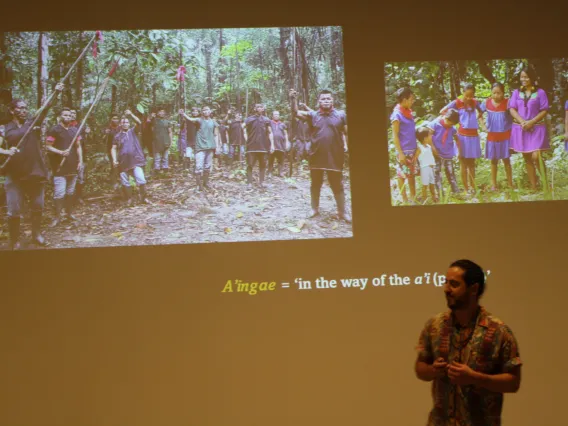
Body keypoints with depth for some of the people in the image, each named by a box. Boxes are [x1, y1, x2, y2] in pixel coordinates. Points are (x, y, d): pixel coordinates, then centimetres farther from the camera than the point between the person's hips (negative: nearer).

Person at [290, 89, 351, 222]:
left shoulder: (341, 115, 2)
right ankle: (315, 208, 25)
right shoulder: (313, 115, 3)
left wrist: (346, 146, -8)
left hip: (335, 157, -1)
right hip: (316, 156, 1)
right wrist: (293, 99, -23)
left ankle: (343, 211, 10)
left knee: (337, 185, 4)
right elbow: (296, 113, -7)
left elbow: (347, 133, 5)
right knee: (315, 184, 11)